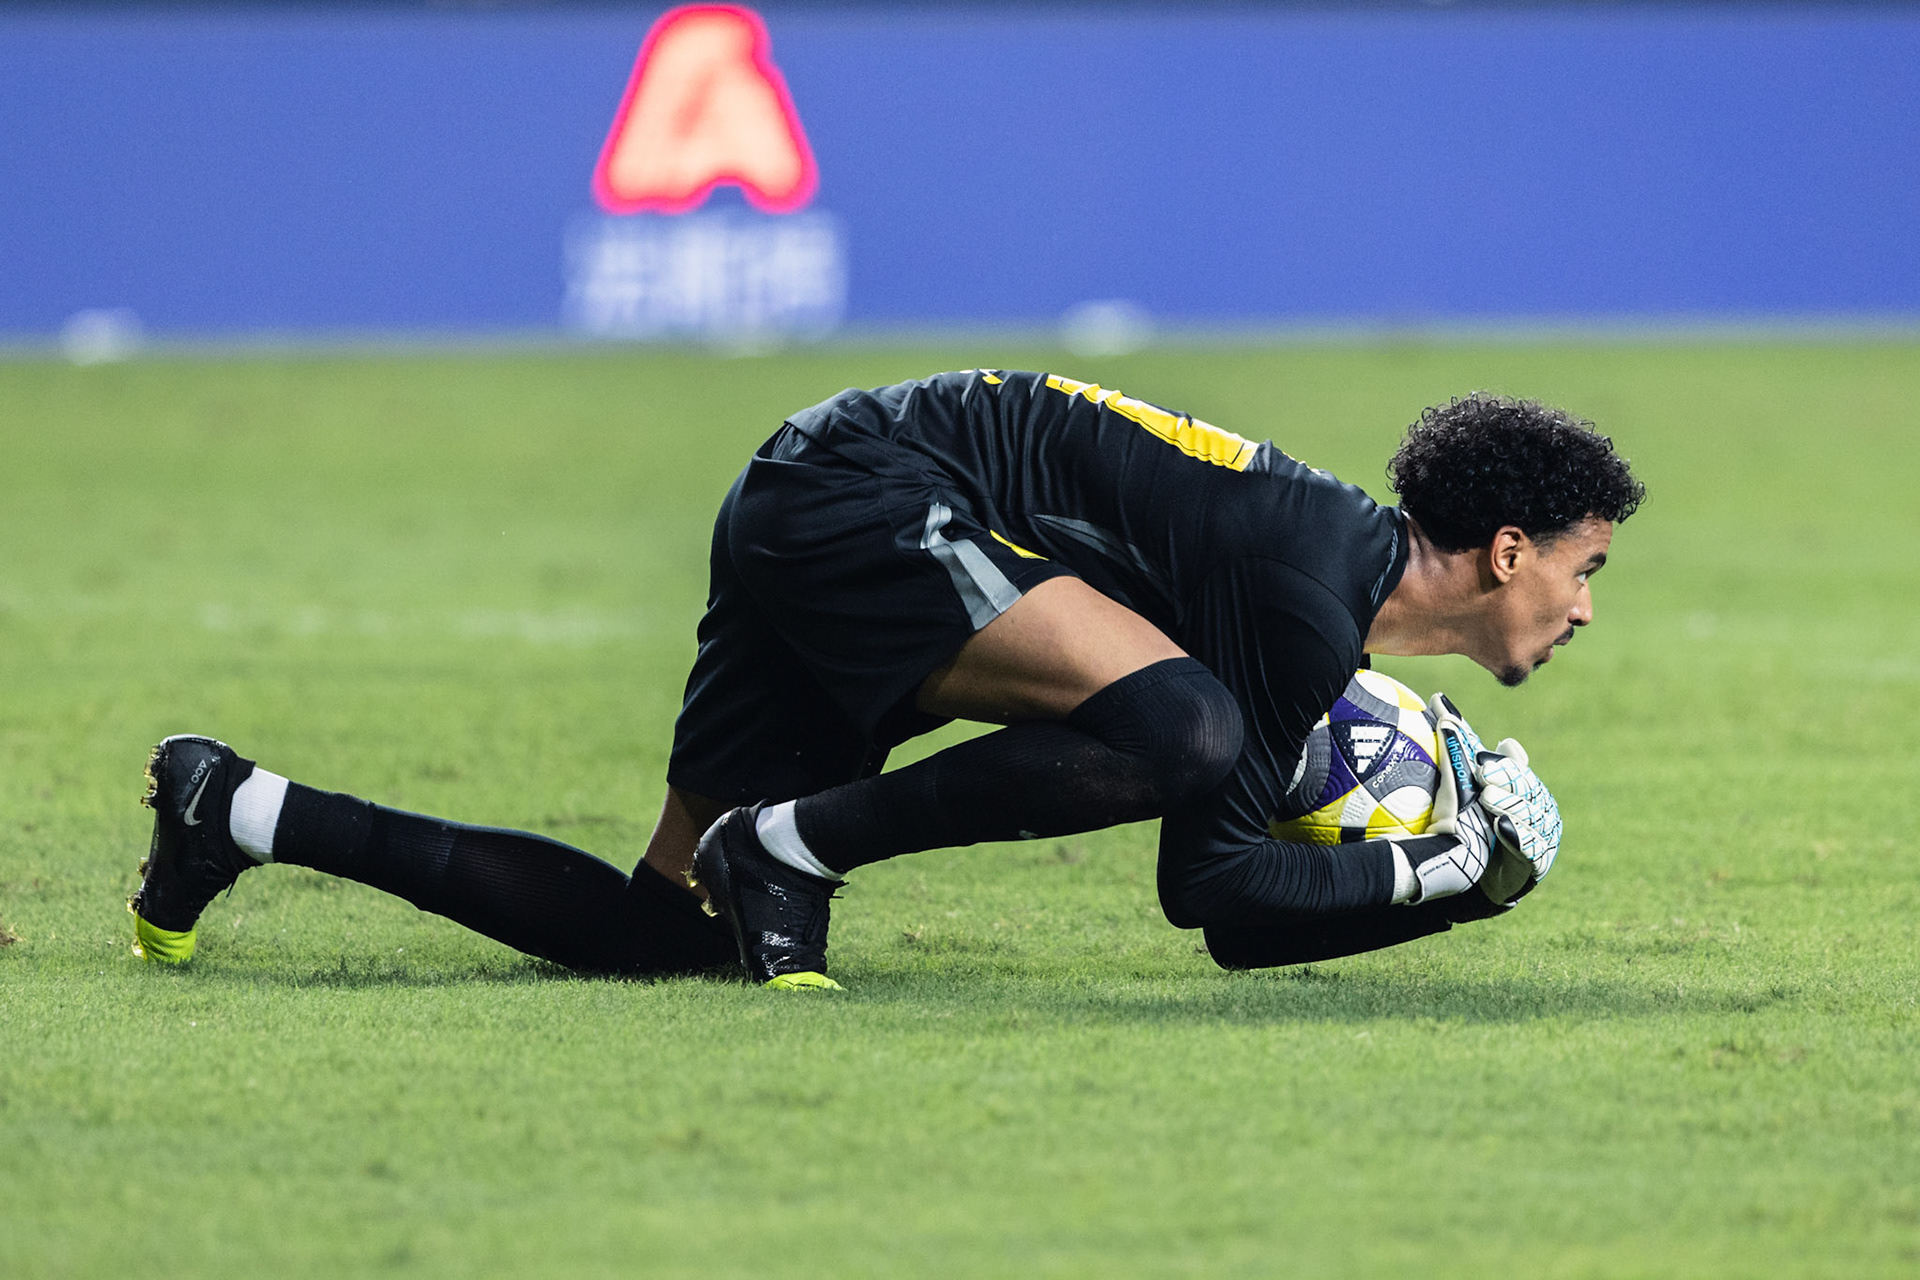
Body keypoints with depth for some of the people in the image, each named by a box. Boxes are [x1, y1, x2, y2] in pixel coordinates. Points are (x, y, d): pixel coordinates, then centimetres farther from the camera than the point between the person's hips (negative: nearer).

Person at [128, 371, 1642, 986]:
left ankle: (239, 812, 11)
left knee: (658, 937, 7)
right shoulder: (1322, 584, -16)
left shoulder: (1345, 552, 12)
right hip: (860, 495, -10)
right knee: (1181, 727, -28)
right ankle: (791, 848, -15)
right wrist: (1443, 875, -8)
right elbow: (1221, 898, -15)